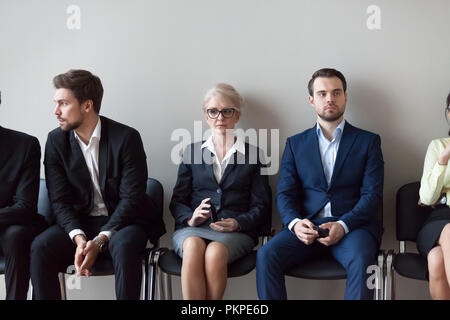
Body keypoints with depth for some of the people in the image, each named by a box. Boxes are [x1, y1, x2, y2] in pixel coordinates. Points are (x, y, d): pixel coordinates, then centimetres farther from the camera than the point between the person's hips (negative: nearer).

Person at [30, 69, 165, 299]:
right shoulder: (56, 141, 0)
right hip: (79, 222, 3)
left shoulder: (126, 138, -11)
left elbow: (132, 198, -14)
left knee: (124, 246, -36)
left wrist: (100, 240, -24)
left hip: (122, 221, -3)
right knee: (40, 247, -24)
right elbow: (60, 200, -3)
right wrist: (78, 237, -21)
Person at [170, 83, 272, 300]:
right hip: (192, 229, 1)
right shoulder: (192, 151, 19)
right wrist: (190, 218, -8)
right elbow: (177, 200, 15)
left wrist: (238, 223, -10)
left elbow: (261, 206, 10)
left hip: (236, 232, -1)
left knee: (215, 252, -34)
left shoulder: (253, 154, 14)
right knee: (193, 247, -34)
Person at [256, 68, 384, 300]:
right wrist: (295, 222, -14)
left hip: (352, 225, -1)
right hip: (306, 226, 2)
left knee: (360, 260, -34)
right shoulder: (295, 144, 16)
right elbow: (285, 193, 8)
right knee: (265, 256, -25)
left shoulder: (368, 141, 11)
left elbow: (372, 194, 1)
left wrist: (343, 225, -17)